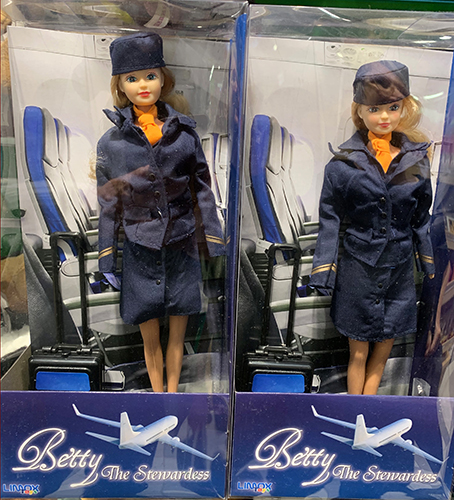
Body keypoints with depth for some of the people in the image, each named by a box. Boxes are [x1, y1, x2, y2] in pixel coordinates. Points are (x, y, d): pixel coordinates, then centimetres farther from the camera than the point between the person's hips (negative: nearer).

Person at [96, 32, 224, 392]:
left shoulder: (184, 132, -1)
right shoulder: (112, 142, -2)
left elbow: (202, 188, 4)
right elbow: (109, 204, 2)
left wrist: (214, 240, 2)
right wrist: (107, 258, 3)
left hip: (182, 248, 1)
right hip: (140, 251, 0)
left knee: (177, 332, 14)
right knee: (150, 338, 13)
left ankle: (172, 392, 37)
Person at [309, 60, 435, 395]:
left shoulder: (416, 158, 1)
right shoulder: (344, 162, -8)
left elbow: (421, 216, 10)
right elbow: (330, 218, -5)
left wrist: (427, 261, 14)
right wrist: (324, 268, -7)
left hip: (399, 270, 3)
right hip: (358, 270, -3)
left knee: (383, 352, 13)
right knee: (359, 353, 10)